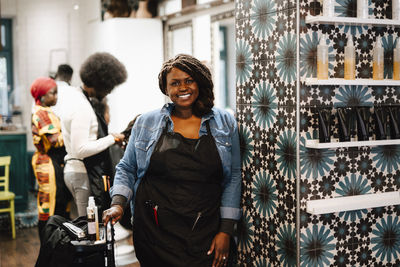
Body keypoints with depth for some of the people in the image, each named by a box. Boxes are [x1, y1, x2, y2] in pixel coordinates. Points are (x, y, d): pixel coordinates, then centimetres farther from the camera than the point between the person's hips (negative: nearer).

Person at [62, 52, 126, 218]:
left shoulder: (78, 98, 13)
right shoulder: (82, 108, -19)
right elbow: (80, 150, -24)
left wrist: (109, 138, 14)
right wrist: (112, 139, -16)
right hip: (83, 174, -10)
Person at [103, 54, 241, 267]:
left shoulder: (224, 122, 4)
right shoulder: (146, 122, 5)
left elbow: (233, 178, 3)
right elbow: (127, 168, 13)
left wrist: (225, 230, -2)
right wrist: (117, 203, -5)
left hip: (206, 233, 0)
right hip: (156, 231, 0)